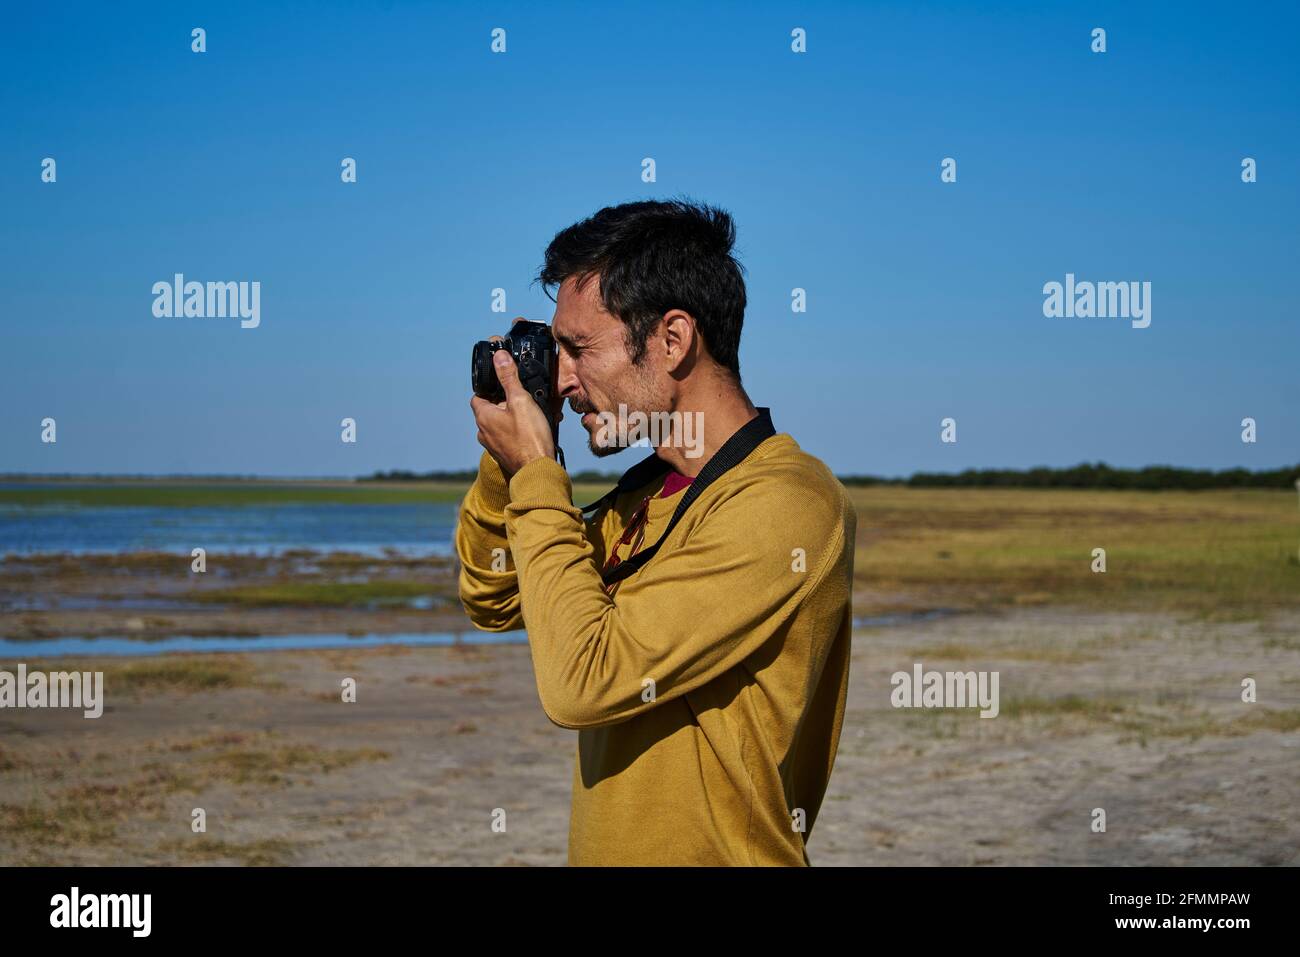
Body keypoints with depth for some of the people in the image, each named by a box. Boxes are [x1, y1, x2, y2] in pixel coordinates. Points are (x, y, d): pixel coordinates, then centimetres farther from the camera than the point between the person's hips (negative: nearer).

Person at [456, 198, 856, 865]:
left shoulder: (785, 503, -21)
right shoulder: (650, 492, 7)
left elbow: (580, 683, -24)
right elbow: (493, 604, 18)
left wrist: (535, 474, -15)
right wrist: (507, 463, 2)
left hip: (710, 855, -8)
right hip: (601, 853, 8)